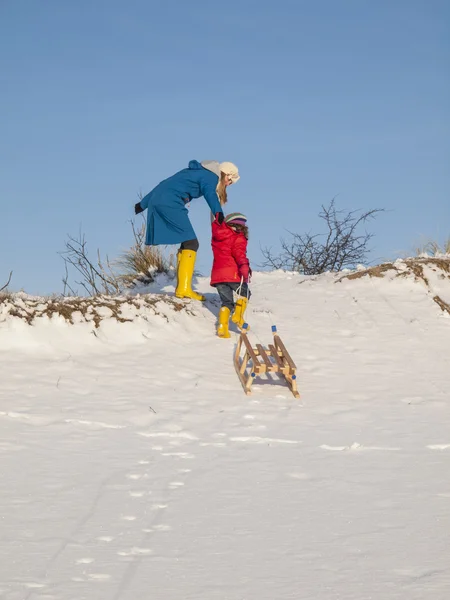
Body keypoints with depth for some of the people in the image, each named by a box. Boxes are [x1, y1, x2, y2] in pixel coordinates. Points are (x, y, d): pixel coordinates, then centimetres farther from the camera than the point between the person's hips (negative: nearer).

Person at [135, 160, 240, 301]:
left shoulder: (196, 172, 29)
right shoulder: (211, 176, 1)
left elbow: (166, 186, 32)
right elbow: (210, 194, -22)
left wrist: (144, 203, 37)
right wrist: (218, 213, -39)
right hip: (171, 203, -9)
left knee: (187, 243, 11)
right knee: (191, 243, -9)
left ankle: (181, 287, 5)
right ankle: (184, 289, -17)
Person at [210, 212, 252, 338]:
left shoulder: (217, 235, 17)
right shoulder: (238, 238, -1)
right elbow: (239, 253, -18)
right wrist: (244, 266, -30)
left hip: (217, 274, 6)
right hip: (232, 273, -6)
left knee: (226, 302, 12)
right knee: (244, 293, 16)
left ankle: (222, 326, -4)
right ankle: (238, 315, -2)